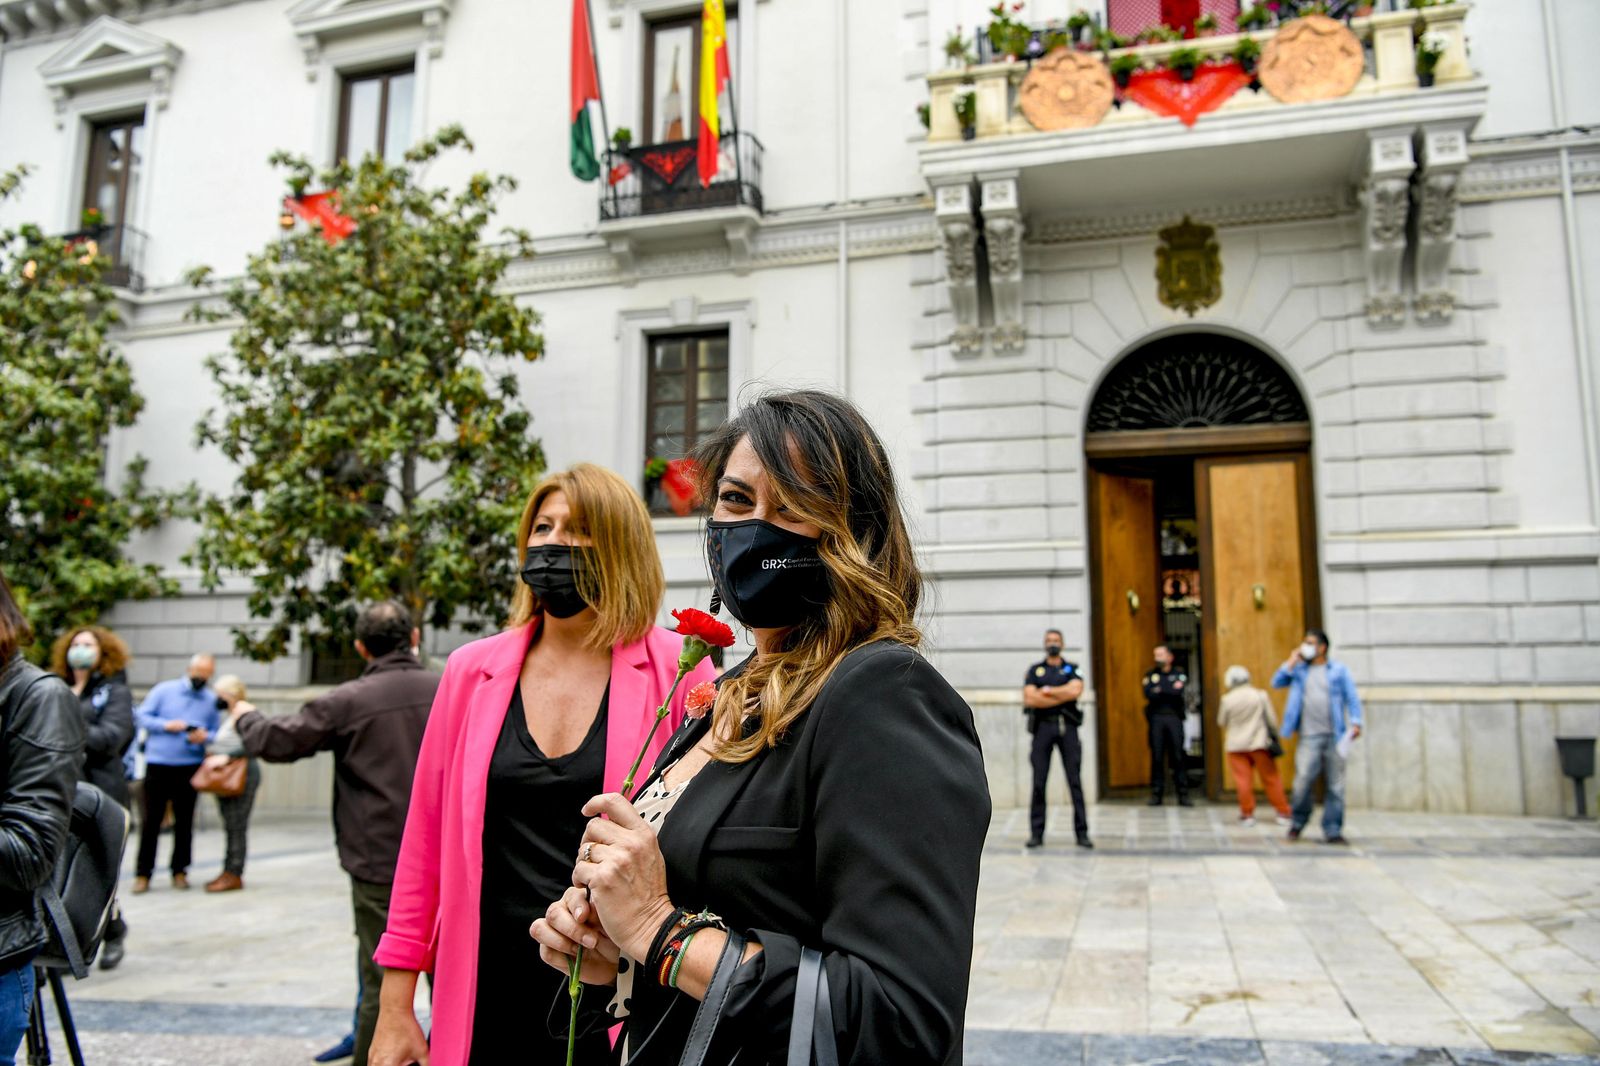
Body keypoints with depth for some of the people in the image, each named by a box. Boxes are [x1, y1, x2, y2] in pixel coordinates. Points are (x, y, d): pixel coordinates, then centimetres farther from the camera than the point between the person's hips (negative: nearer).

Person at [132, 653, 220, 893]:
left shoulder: (212, 700, 9)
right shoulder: (164, 690, 5)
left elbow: (217, 733, 10)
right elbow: (143, 716, 2)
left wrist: (205, 737, -12)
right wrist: (166, 725, -13)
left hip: (190, 766, 2)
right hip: (158, 763, -1)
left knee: (184, 820, 6)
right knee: (151, 819, 0)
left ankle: (180, 870, 17)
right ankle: (143, 873, 8)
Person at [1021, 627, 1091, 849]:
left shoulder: (1072, 669, 13)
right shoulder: (1035, 670, 13)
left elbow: (1075, 690, -9)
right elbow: (1029, 698, -3)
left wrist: (1047, 691, -3)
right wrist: (1062, 696, -3)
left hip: (1067, 726, 0)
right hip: (1042, 726, 0)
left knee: (1075, 780, -1)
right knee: (1039, 781, -1)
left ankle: (1082, 832, 3)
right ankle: (1036, 833, 4)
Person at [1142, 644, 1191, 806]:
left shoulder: (1179, 675, 11)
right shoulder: (1150, 676, 14)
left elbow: (1178, 691, -9)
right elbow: (1148, 694, -5)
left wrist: (1159, 690, -3)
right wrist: (1169, 691, -6)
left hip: (1174, 718, -1)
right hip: (1156, 718, 1)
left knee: (1178, 756, -4)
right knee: (1157, 756, -1)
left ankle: (1182, 794, -1)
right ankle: (1156, 794, 3)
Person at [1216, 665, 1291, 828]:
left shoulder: (1227, 699, -6)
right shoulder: (1260, 695, -5)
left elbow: (1221, 722, 4)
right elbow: (1271, 719, 1)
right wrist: (1272, 737, 14)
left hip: (1236, 745, -1)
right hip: (1260, 743, 1)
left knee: (1243, 780, 3)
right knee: (1270, 779, 8)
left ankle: (1247, 814, 6)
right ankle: (1283, 813, 13)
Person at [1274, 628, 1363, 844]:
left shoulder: (1338, 670, 7)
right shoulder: (1299, 670, 13)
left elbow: (1352, 698, 3)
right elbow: (1277, 682, 3)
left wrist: (1355, 722, -9)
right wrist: (1292, 661, 0)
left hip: (1334, 736, 0)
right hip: (1309, 737, 1)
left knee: (1335, 785, 2)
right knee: (1303, 780, -9)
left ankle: (1333, 830, 11)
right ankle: (1297, 822, 11)